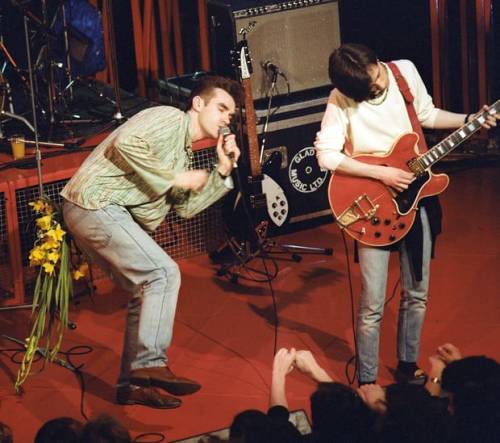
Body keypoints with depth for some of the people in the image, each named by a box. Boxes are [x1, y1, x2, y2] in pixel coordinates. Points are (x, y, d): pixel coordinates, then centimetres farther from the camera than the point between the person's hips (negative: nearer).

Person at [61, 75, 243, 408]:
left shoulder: (184, 152, 24)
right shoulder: (170, 119, -6)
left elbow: (185, 207, 17)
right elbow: (125, 143, -23)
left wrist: (222, 172, 9)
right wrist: (174, 178, -15)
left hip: (102, 214, 10)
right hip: (96, 203, -10)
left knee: (148, 290, 10)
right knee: (164, 273, -15)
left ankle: (133, 384, 11)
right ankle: (150, 364, -16)